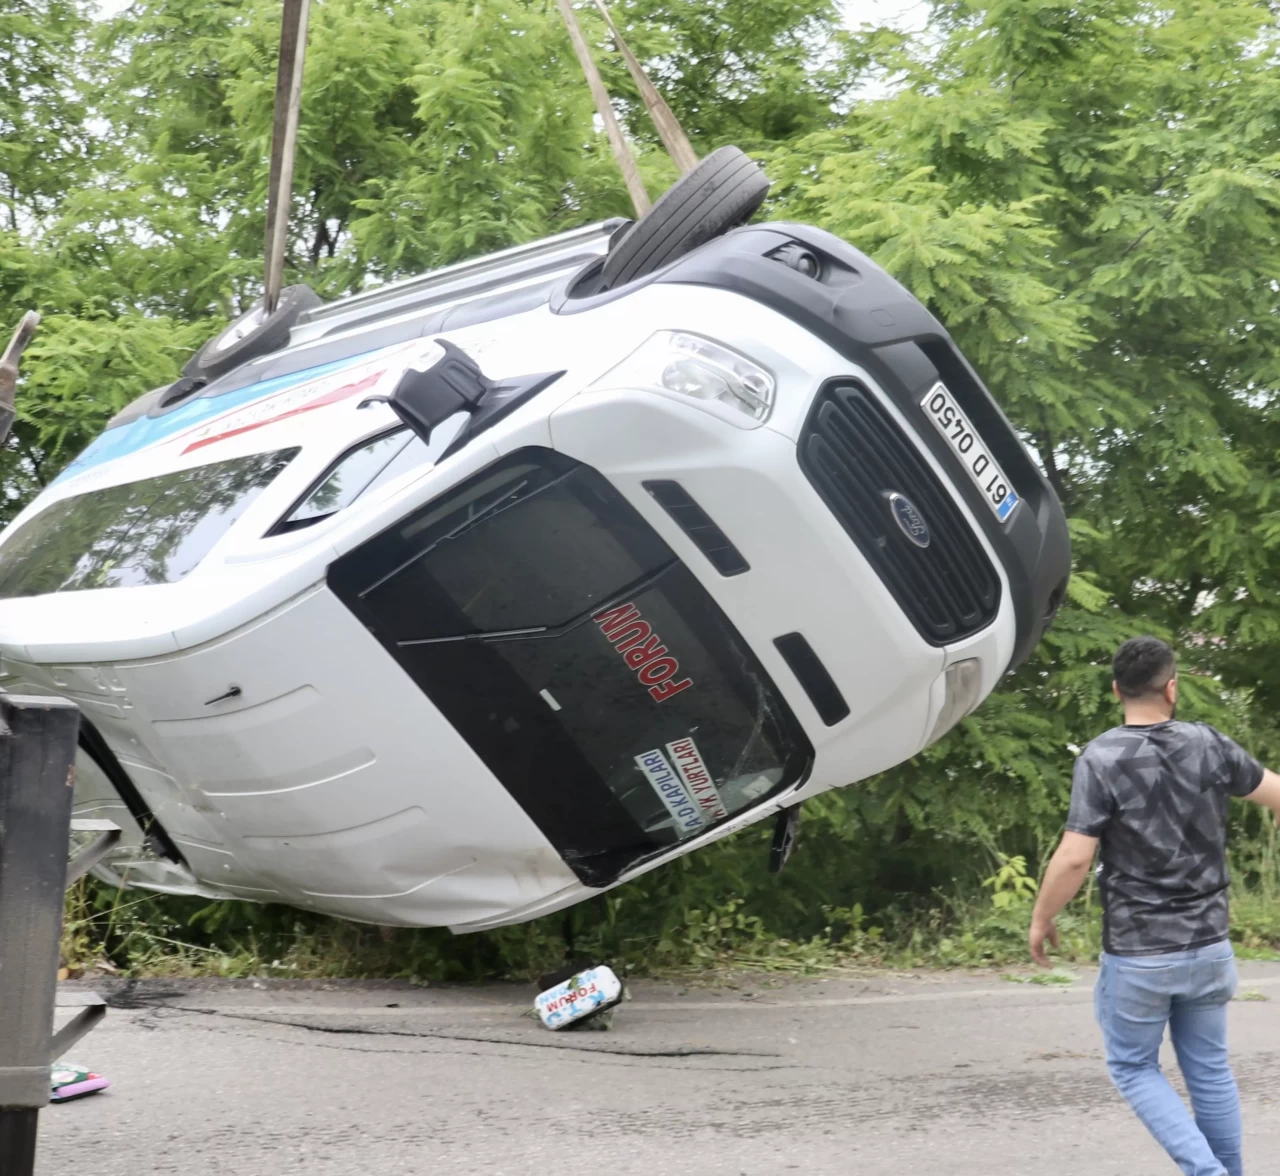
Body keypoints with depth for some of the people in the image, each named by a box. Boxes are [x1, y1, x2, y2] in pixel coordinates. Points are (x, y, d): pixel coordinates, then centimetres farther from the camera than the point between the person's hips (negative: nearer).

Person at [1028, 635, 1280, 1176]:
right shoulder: (1208, 744, -4)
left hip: (1137, 953, -3)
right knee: (1209, 1068, 17)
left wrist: (1041, 918, -3)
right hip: (1208, 946, 4)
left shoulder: (1101, 758, -14)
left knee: (1134, 1068, 12)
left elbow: (1074, 858, -18)